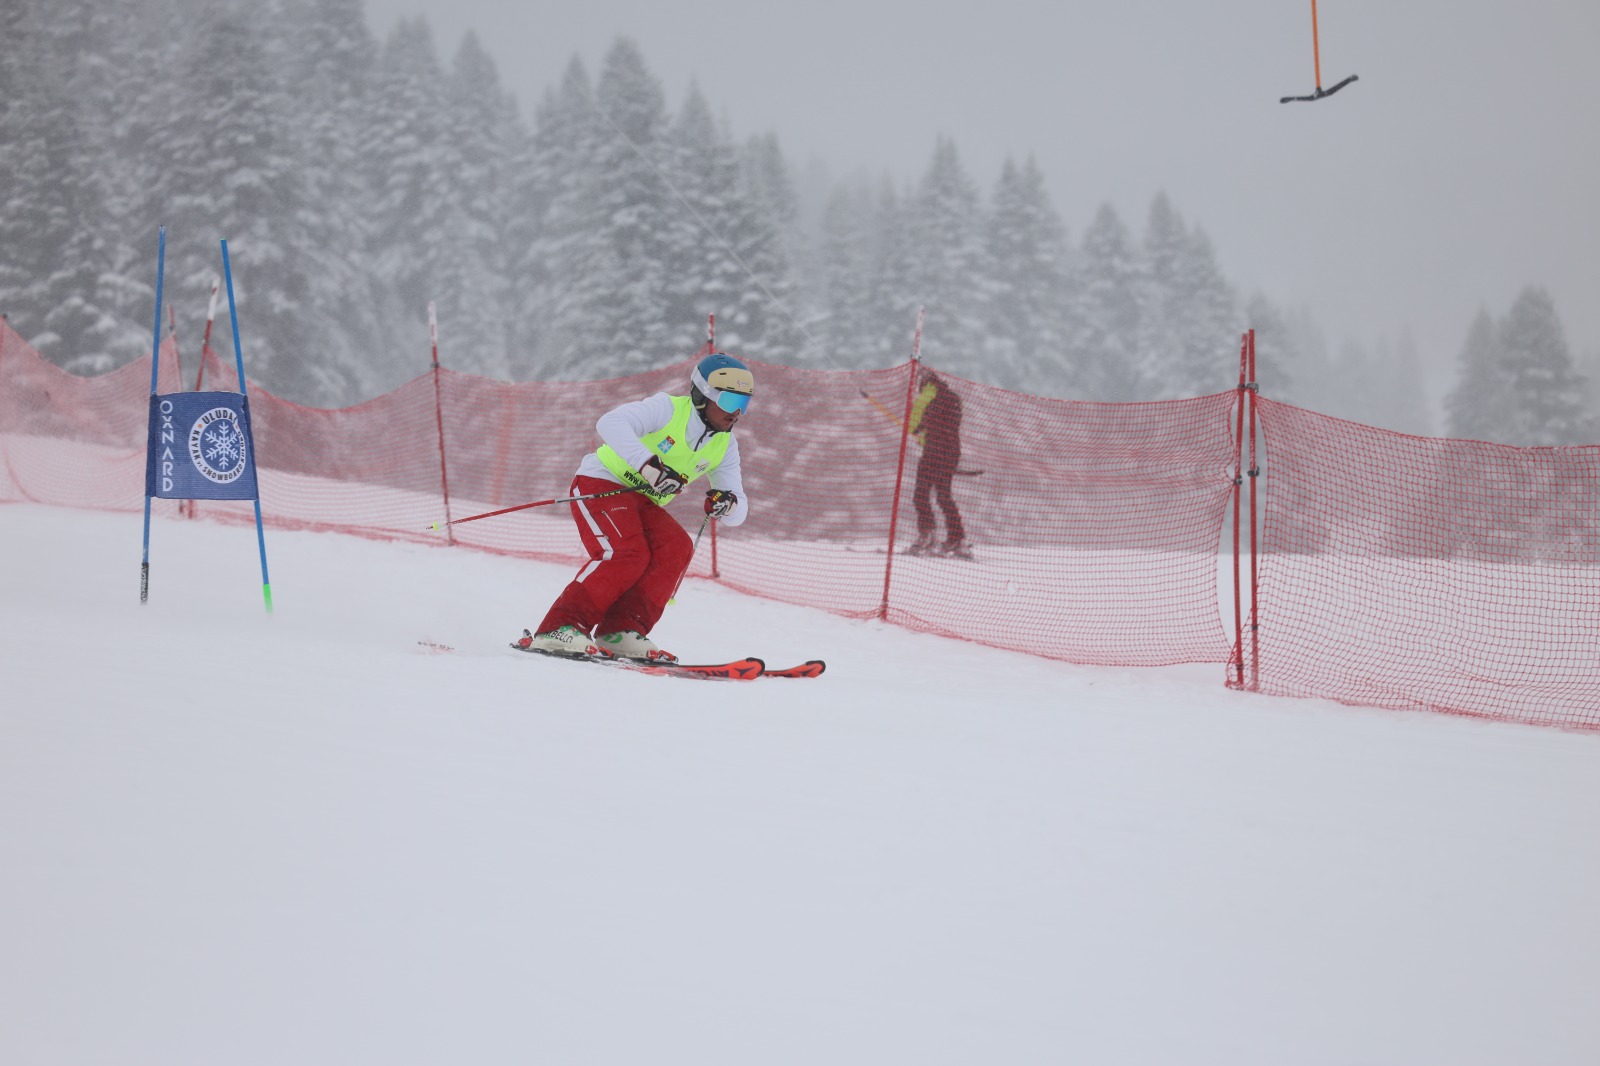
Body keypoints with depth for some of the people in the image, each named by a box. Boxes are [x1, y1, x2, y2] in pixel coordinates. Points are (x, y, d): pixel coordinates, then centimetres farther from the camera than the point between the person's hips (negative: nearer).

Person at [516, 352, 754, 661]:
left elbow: (739, 511, 2)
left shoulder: (725, 446, 4)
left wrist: (727, 503, -23)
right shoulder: (668, 409, -16)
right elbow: (611, 423, -31)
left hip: (644, 503, 7)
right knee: (627, 554, -29)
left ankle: (620, 632, -22)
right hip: (601, 484, -7)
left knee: (677, 548, -21)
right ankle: (559, 628, -25)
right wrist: (649, 464, -43)